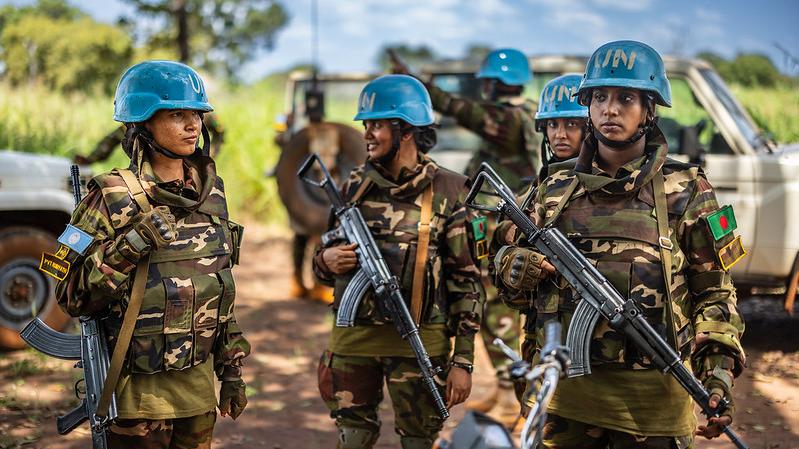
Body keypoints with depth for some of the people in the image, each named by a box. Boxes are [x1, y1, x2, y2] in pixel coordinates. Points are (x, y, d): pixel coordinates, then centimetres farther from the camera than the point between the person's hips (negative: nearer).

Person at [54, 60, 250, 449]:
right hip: (139, 389, -5)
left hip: (199, 383, 6)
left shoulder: (209, 191, 6)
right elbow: (71, 297, -13)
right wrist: (127, 249, -26)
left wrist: (231, 368, 13)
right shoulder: (114, 197, -12)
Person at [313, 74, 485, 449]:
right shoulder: (354, 185, 6)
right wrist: (326, 261, -10)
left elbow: (466, 280, -4)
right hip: (353, 336, 3)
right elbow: (326, 260, 16)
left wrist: (463, 360, -7)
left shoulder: (447, 191, -4)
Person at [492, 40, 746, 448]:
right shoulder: (556, 186, 9)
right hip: (565, 386, 2)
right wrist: (512, 266, -6)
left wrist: (719, 371, -10)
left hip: (652, 394, -2)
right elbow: (519, 291, 17)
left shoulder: (685, 190, 2)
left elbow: (714, 292, 2)